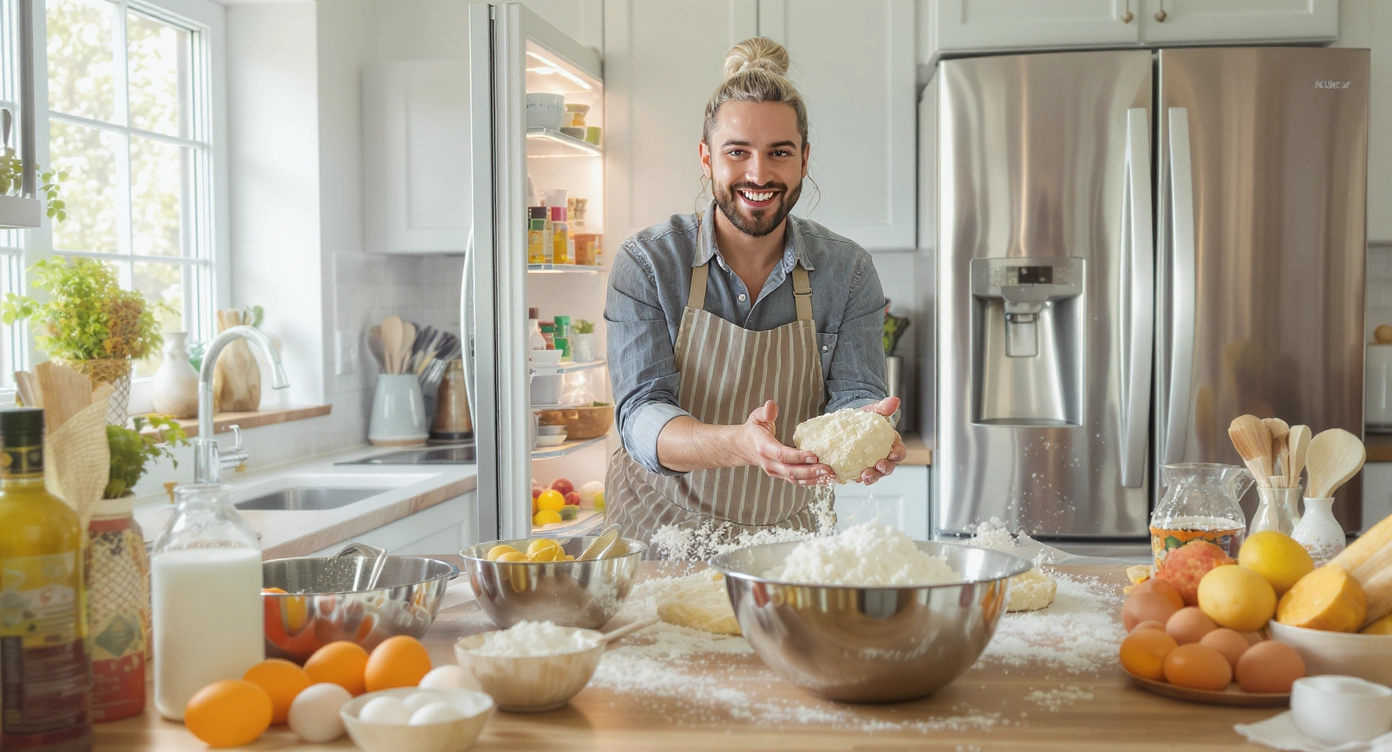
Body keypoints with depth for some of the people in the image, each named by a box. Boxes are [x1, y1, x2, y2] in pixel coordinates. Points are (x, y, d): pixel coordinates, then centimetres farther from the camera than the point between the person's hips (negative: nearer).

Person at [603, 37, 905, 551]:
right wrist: (739, 444, -38)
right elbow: (641, 415, -18)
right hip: (661, 532, -4)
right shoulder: (646, 263, -9)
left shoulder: (848, 272, -2)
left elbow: (852, 394, -8)